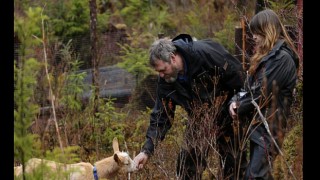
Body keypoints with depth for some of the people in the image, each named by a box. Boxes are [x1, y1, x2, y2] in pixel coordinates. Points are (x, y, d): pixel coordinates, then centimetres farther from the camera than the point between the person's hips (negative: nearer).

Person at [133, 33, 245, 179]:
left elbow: (237, 74, -21)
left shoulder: (205, 53, -31)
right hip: (200, 116, 4)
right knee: (188, 160, -3)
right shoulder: (165, 80, -15)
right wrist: (147, 150, -19)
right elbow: (161, 116, -11)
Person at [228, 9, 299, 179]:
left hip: (269, 125, -10)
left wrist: (240, 109, -6)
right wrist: (235, 100, 0)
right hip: (258, 123, 10)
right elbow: (250, 85, 19)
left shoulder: (282, 58, -16)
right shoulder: (265, 55, 16)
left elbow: (262, 92, -18)